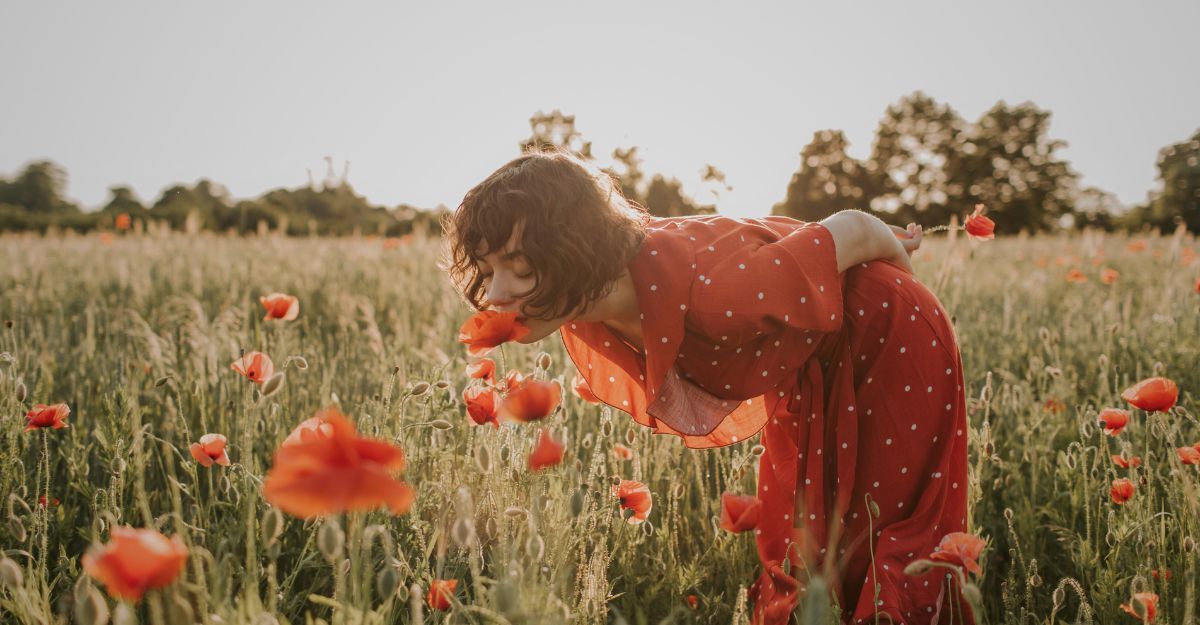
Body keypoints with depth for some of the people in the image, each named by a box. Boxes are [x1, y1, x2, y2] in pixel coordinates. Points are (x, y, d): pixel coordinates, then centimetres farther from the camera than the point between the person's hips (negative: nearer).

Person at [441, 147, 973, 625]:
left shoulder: (707, 298, -43)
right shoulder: (582, 308, -21)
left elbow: (849, 228, -25)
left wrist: (893, 249, -2)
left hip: (889, 341, -5)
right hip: (806, 372, 6)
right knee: (793, 553, 13)